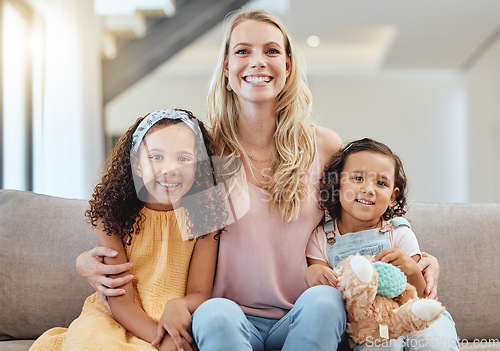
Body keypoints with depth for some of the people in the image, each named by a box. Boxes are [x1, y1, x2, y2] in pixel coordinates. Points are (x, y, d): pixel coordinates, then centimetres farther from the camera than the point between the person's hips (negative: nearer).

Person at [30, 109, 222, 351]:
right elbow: (120, 302, -11)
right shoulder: (112, 214, -8)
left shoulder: (205, 214, -5)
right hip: (118, 320, -1)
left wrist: (178, 306, -29)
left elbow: (200, 293, -4)